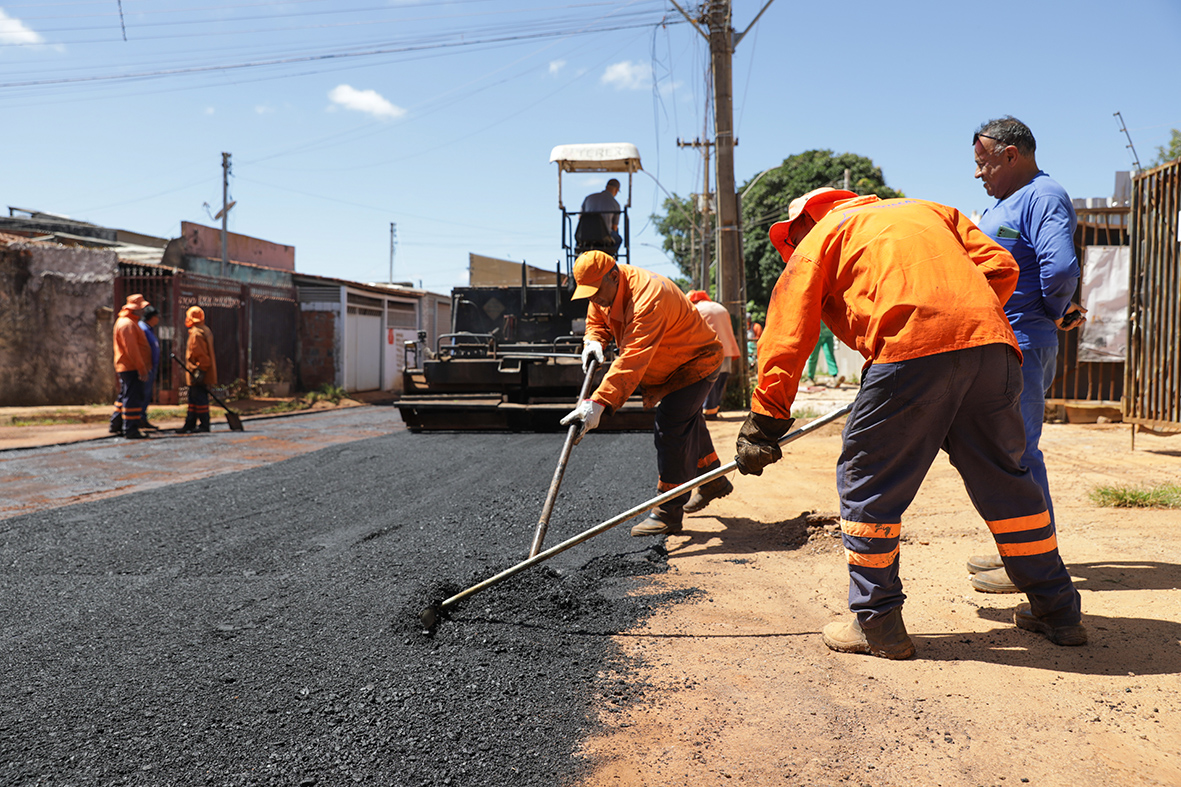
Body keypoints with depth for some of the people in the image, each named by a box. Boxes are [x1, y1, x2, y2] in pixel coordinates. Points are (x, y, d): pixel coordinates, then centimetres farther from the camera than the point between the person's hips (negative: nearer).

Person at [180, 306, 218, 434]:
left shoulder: (196, 333, -15)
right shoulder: (206, 330, 16)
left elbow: (201, 354, -22)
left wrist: (200, 371, -22)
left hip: (199, 375, -11)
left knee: (199, 398, -5)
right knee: (193, 399, 15)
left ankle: (203, 425, -1)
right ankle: (190, 425, 22)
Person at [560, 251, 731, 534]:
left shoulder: (649, 297, -40)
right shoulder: (605, 290, -10)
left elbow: (632, 359, -48)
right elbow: (596, 321, 8)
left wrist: (599, 402, -56)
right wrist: (594, 341, -17)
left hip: (697, 362, -10)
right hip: (667, 367, 10)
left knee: (671, 426, -21)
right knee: (687, 419, 24)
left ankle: (669, 513, -14)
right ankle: (713, 482, 46)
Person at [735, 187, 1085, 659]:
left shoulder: (820, 238, 21)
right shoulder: (930, 211, 35)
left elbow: (788, 333, 13)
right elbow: (1001, 267, 22)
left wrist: (764, 422, 15)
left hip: (912, 348, -6)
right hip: (992, 340, 6)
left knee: (868, 481, 7)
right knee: (1003, 478, 18)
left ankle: (876, 623, 13)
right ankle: (1058, 611, 30)